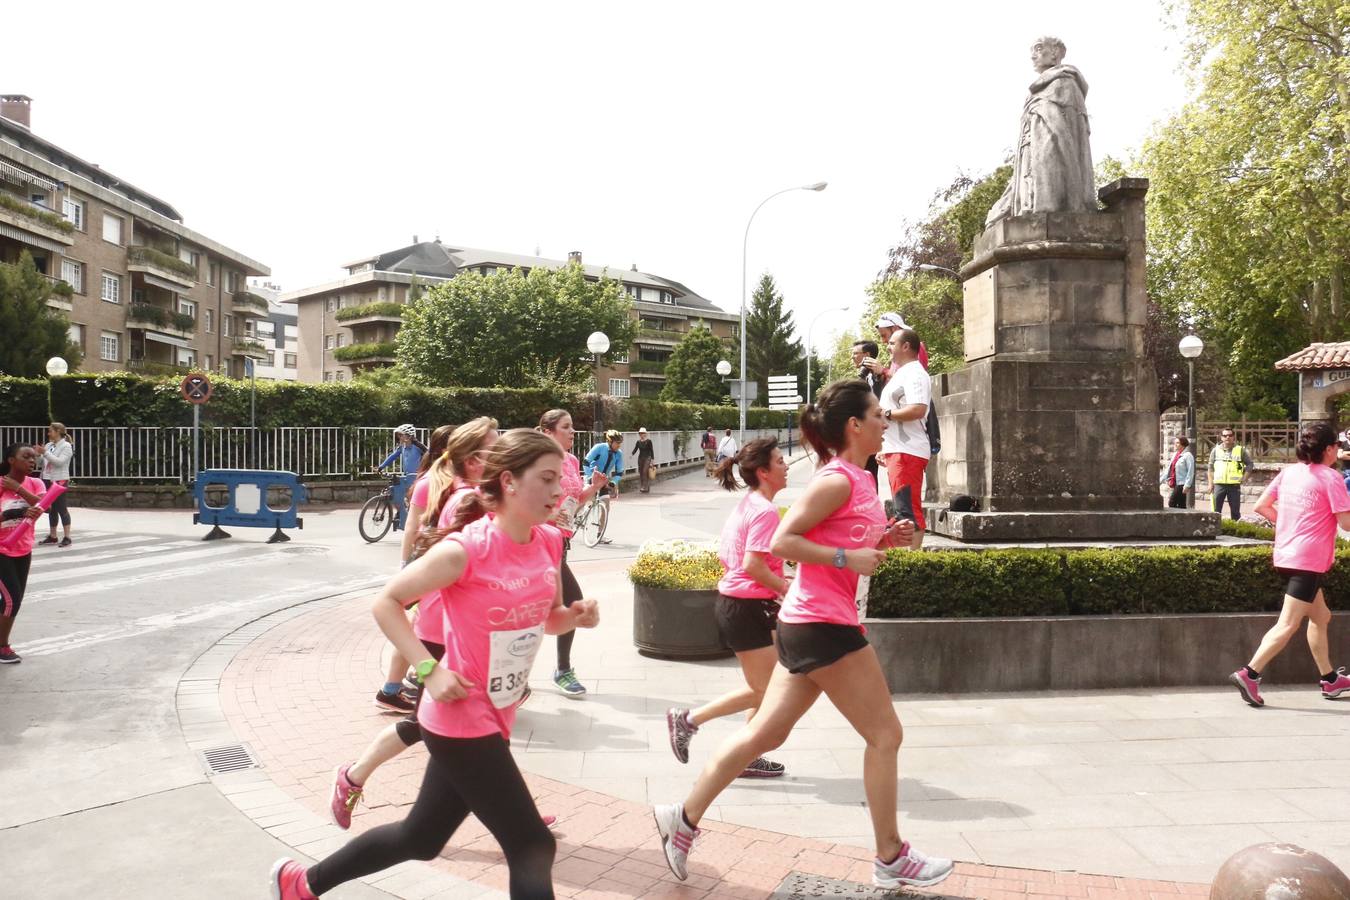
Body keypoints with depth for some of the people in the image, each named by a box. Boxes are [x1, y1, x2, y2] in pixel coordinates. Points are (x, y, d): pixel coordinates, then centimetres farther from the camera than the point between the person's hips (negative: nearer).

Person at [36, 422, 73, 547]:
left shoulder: (66, 446, -6)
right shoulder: (48, 445, 12)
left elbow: (60, 462, -18)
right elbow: (42, 462, 16)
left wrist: (45, 453, -20)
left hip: (59, 480, -7)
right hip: (47, 480, 7)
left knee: (61, 509, -7)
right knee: (51, 509, 11)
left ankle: (67, 537, -6)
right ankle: (52, 536, 18)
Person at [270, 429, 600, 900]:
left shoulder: (550, 543, -1)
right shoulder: (465, 549, -22)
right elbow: (386, 602, -12)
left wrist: (578, 616, -8)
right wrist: (430, 670, -19)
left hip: (495, 718, 8)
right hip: (461, 720, -8)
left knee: (421, 838, 22)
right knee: (533, 848, -6)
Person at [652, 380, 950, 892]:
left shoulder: (856, 480, 14)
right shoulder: (837, 480, -15)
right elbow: (781, 542, -18)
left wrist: (883, 541, 8)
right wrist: (849, 556, -20)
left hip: (811, 624, 10)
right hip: (823, 625, -10)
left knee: (765, 734, 12)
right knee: (884, 735, 2)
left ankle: (685, 817, 18)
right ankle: (891, 859, 16)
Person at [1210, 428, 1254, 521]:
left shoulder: (1240, 450, 3)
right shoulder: (1216, 450, 7)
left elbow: (1249, 464, 9)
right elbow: (1211, 467, 11)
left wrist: (1244, 478, -2)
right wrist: (1210, 483, 5)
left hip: (1234, 485, -1)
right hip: (1219, 484, 1)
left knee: (1235, 510, 5)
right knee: (1216, 510, 1)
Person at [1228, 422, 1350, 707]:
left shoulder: (1288, 472, 8)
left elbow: (1262, 506, 8)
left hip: (1285, 555, 8)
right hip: (1309, 560, -8)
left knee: (1320, 617, 21)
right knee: (1288, 624, -9)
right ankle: (1249, 674, -17)